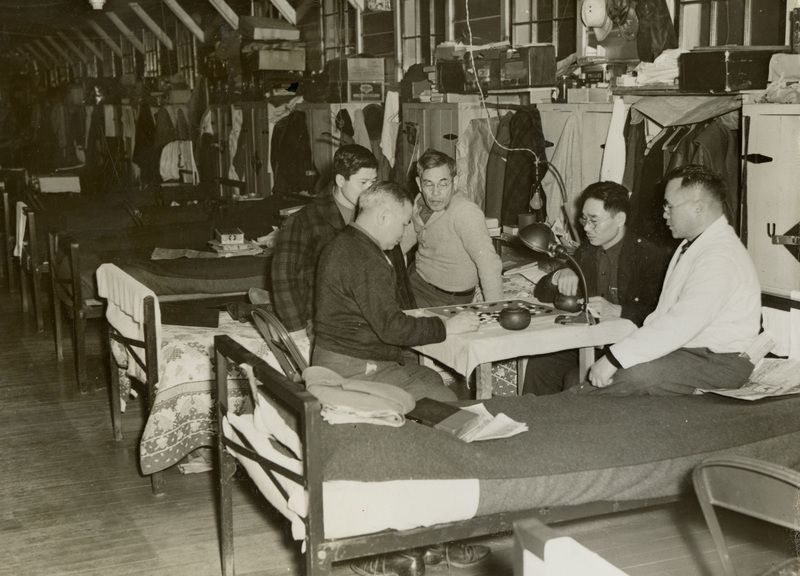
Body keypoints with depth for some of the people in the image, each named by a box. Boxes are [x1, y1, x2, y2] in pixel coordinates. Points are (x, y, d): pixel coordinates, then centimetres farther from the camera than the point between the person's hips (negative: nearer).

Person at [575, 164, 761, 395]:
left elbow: (678, 327, -28)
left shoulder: (721, 258, -20)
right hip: (682, 349, 9)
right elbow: (663, 315, 16)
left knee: (635, 375, -31)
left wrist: (613, 359, -27)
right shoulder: (691, 245, 16)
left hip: (718, 362, -9)